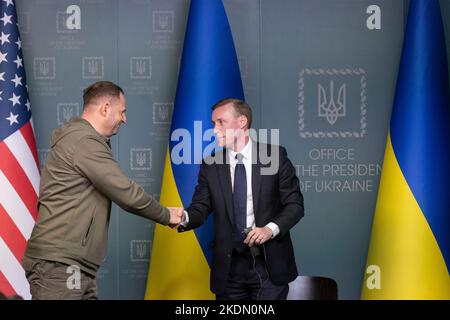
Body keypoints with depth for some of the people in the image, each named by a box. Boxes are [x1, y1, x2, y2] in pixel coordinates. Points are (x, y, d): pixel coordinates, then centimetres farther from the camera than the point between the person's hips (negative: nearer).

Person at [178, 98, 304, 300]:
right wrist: (184, 217, -23)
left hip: (269, 263, -2)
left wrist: (271, 229, -17)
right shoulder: (210, 165, 5)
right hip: (229, 266, 2)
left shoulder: (275, 156, -1)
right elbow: (200, 208, -1)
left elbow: (294, 204, -1)